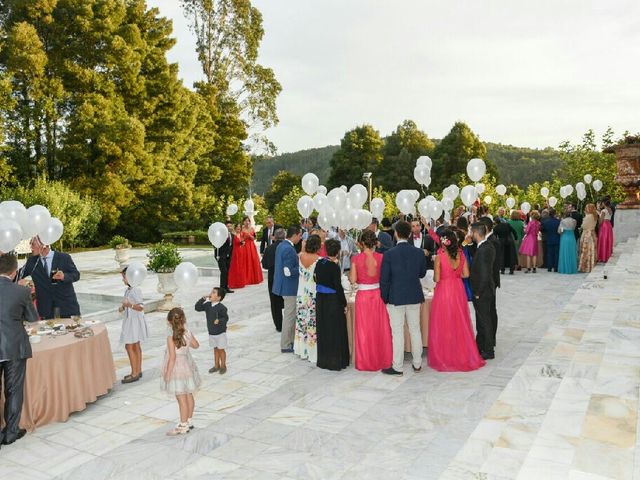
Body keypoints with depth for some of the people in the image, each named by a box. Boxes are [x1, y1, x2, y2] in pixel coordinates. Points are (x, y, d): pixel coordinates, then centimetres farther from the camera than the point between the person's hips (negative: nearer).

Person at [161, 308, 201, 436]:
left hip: (177, 371, -7)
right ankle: (189, 421, 32)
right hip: (187, 367, 7)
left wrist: (167, 374, -14)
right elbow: (196, 345, 11)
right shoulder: (188, 334, -6)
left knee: (181, 399, 2)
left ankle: (183, 426, 13)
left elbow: (172, 358, -22)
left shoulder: (171, 338, -23)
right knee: (189, 396, 17)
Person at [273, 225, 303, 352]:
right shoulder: (288, 249, -23)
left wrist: (297, 260, 12)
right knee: (290, 316, 1)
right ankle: (286, 345, 10)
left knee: (290, 315, 20)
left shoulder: (281, 246, 8)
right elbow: (288, 272, -26)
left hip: (284, 285, 10)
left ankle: (290, 341, 31)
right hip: (290, 287, -10)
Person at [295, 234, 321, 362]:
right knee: (313, 323, 3)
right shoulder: (319, 260, -19)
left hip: (302, 294, 5)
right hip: (314, 296, -5)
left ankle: (302, 350, 27)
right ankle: (313, 353, 10)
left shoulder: (300, 256, -5)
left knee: (302, 321, 16)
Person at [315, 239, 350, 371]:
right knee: (335, 330, 5)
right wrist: (344, 304, -8)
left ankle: (323, 359, 26)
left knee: (323, 329, 16)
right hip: (333, 300, -7)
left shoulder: (319, 263, 2)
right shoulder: (334, 266, -18)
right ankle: (336, 361, 12)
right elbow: (338, 286, -17)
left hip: (320, 299, 7)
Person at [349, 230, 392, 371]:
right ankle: (382, 360, 23)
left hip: (362, 295, -1)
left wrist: (350, 272, 10)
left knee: (364, 328, 9)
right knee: (380, 328, 13)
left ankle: (366, 362, 18)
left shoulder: (356, 258, -10)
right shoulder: (381, 257, -6)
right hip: (378, 294, 2)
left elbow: (352, 280, -9)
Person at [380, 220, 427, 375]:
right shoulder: (419, 252, -4)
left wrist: (384, 298, 2)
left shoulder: (389, 254, -14)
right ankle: (417, 364, 24)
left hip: (395, 298, -3)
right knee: (415, 330, 14)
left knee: (397, 332, 2)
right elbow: (422, 273, 9)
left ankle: (397, 367, 9)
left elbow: (384, 279, -10)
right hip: (414, 297, 4)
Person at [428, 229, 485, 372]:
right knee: (459, 323, 16)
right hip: (458, 290, 5)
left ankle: (445, 357, 15)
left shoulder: (439, 256, -15)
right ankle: (462, 355, 25)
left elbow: (436, 278, -15)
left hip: (443, 291, -4)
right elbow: (466, 274, 0)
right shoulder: (461, 254, -2)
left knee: (444, 325, 7)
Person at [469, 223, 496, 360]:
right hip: (486, 290, 10)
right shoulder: (488, 246, 5)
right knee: (481, 319, 20)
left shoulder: (483, 250, -26)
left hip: (482, 292, -10)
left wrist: (477, 293, -18)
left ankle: (488, 351, 15)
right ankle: (479, 346, 34)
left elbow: (484, 274, -26)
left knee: (484, 321, 3)